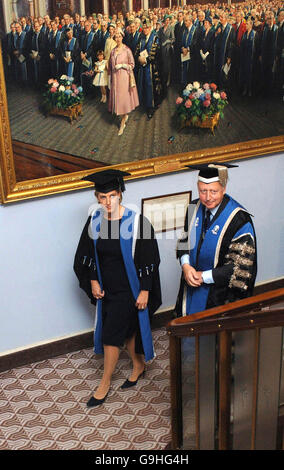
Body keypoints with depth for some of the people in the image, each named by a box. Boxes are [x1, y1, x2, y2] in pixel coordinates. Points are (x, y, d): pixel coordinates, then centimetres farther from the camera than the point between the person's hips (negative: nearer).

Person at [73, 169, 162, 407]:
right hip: (106, 287, 5)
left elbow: (149, 260, -14)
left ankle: (105, 381, 18)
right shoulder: (94, 220, -5)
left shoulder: (137, 222, -19)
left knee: (111, 335, -1)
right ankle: (139, 365, 42)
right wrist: (93, 281, 3)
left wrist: (145, 291, -14)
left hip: (129, 289, -5)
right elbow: (87, 255, 8)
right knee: (127, 328, 19)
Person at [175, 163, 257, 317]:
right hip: (191, 287, 5)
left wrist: (204, 277, -17)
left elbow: (242, 267, -19)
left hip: (220, 294, -5)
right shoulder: (194, 209, -3)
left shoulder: (239, 220, -21)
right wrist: (186, 266, -11)